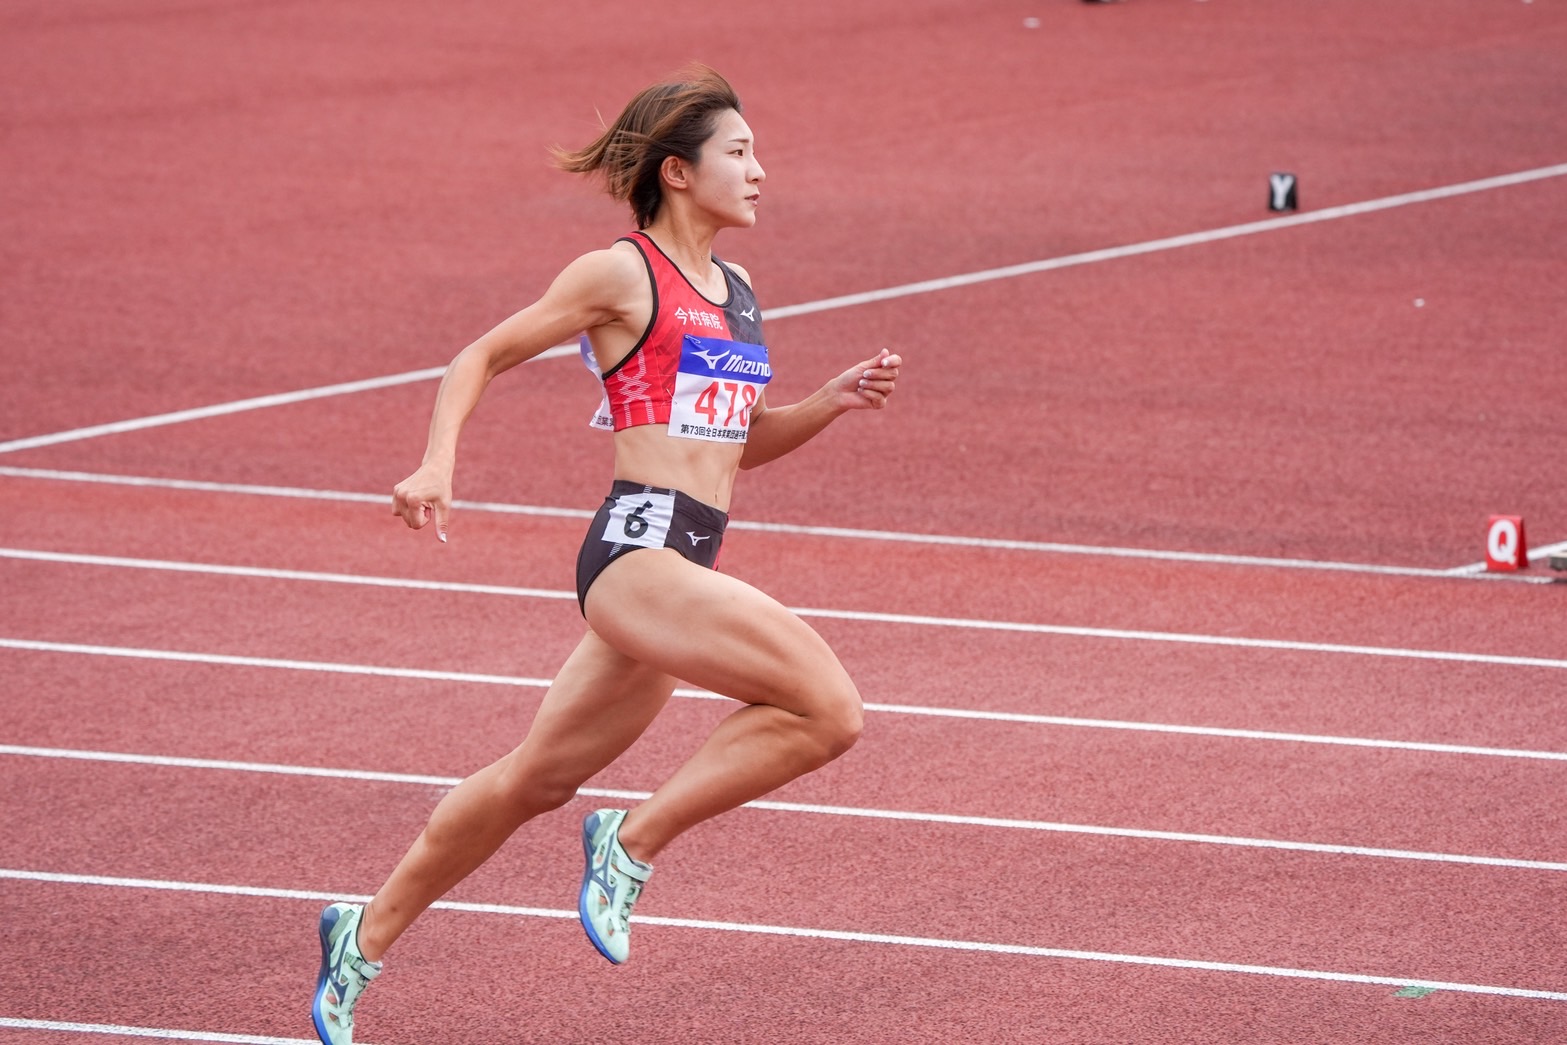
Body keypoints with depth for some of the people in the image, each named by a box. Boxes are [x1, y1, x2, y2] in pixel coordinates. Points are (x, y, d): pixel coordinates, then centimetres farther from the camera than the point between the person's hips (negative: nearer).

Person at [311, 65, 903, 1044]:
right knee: (828, 709, -21)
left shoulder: (735, 292, 19)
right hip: (637, 549, -8)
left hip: (682, 569, 9)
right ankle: (635, 841, -8)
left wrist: (832, 402, 12)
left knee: (537, 779, 16)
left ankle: (368, 935, 29)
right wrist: (437, 466, -11)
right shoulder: (621, 273, -4)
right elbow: (482, 358, 3)